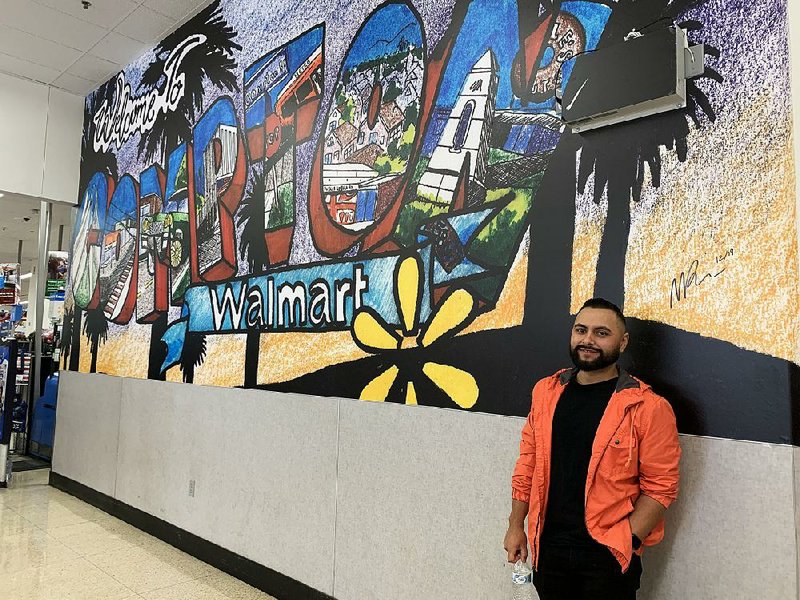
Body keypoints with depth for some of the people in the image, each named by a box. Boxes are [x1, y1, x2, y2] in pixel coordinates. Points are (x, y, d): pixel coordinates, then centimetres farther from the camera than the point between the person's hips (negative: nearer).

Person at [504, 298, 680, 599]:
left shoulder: (648, 407, -12)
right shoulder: (545, 391, 1)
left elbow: (660, 486, -10)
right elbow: (528, 464, 5)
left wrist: (628, 541, -16)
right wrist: (516, 526, 6)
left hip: (607, 556, -3)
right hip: (547, 547, 4)